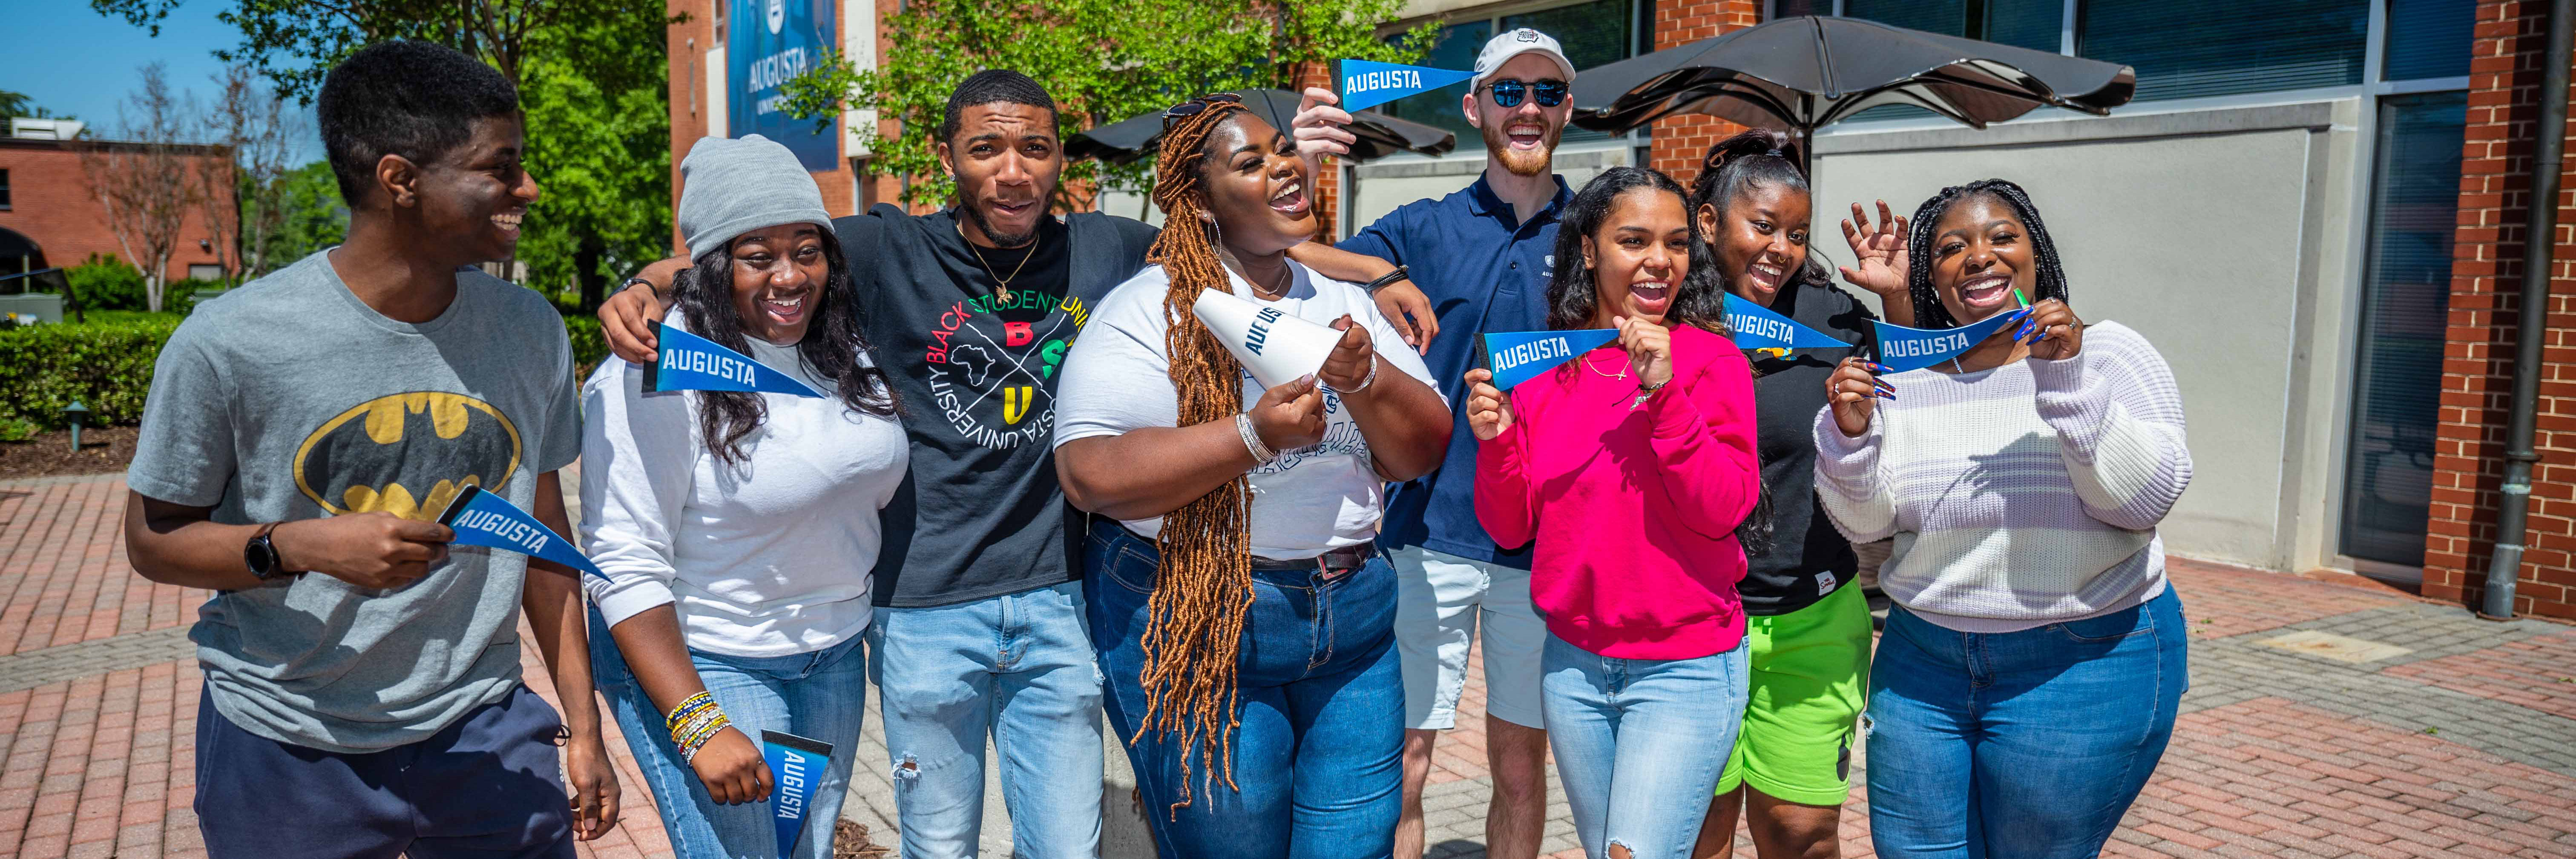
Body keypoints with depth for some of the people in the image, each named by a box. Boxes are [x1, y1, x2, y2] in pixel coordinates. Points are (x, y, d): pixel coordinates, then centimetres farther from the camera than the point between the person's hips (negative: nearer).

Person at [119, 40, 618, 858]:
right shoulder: (229, 342, -14)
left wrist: (582, 726, 6)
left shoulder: (531, 332, -3)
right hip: (286, 755, -2)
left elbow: (543, 537, 4)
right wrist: (300, 546, -23)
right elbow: (154, 537, -3)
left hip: (482, 732, 2)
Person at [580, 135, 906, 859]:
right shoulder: (653, 376, -19)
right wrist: (698, 725, -23)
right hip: (698, 663, -6)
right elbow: (626, 568, -20)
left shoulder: (845, 348, 1)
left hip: (834, 655, 6)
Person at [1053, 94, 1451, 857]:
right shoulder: (1150, 310, -8)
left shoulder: (1344, 303, 9)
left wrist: (1364, 379, -15)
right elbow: (1090, 473, -19)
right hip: (1194, 626, -5)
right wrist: (1253, 437, -26)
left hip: (1350, 618, 5)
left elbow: (1423, 452, 5)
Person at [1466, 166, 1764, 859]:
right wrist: (1496, 440, -15)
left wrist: (1665, 394, -25)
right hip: (1573, 665, 4)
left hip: (1684, 670, -4)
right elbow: (1512, 529, 3)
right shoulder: (1541, 366, 1)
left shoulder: (1711, 357, -7)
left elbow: (1724, 510, -17)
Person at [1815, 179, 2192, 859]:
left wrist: (2067, 379, -23)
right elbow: (1866, 523, 1)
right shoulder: (1903, 378, 3)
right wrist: (1851, 436, -16)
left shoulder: (2108, 353, -3)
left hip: (2084, 667, -2)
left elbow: (2147, 499, -15)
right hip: (1924, 661, 3)